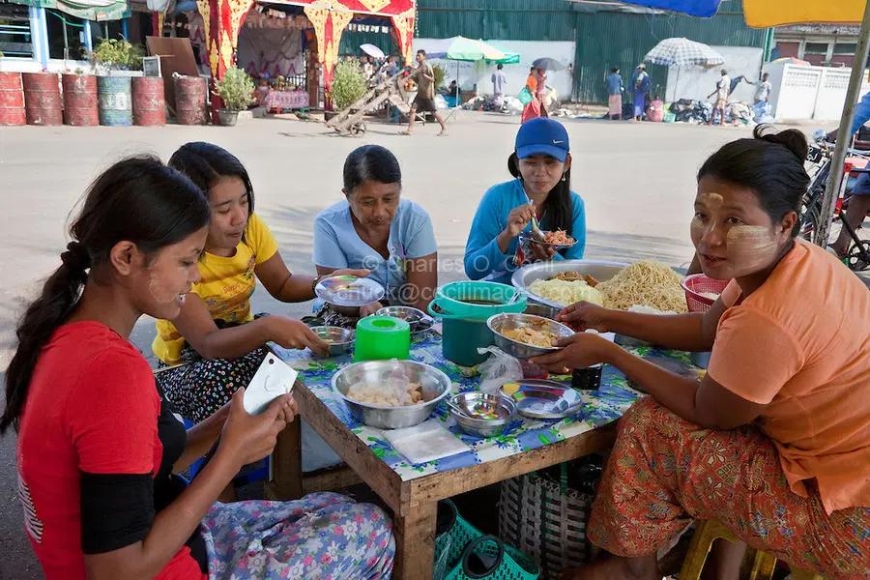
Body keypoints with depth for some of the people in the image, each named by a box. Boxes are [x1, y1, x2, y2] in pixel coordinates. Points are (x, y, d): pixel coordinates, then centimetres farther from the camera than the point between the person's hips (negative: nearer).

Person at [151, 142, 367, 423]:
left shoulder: (250, 226, -10)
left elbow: (282, 285, 4)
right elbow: (207, 344, -31)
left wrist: (325, 282, -18)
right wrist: (266, 327, -49)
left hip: (241, 342, 5)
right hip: (186, 365, -4)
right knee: (225, 381, -36)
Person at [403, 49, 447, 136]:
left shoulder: (427, 66, -11)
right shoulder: (419, 67, 12)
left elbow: (432, 79, -17)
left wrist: (424, 74, -29)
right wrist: (412, 76, 2)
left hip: (428, 94, -7)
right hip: (420, 93, 7)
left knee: (434, 112, 0)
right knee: (413, 109, -4)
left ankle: (444, 129, 12)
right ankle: (409, 129, -2)